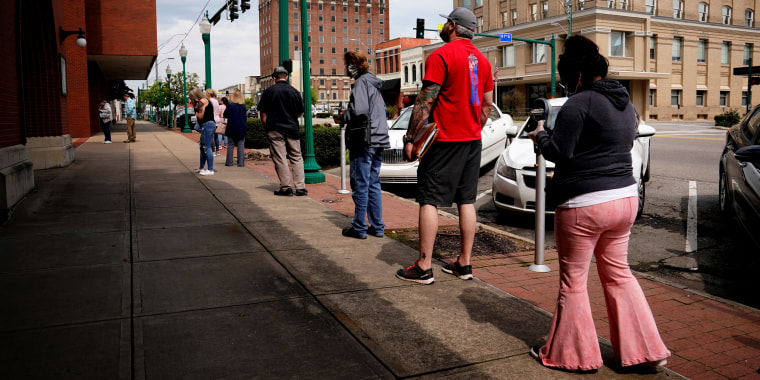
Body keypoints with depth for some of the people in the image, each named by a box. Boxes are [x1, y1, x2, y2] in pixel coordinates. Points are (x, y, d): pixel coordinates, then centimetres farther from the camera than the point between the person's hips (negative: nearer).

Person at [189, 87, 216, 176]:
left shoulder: (202, 101, -9)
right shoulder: (206, 100, 21)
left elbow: (200, 116, -14)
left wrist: (195, 109, 2)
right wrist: (195, 107, 13)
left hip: (207, 125, -10)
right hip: (209, 125, 10)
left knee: (207, 147, -10)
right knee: (203, 147, 17)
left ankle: (210, 170, -9)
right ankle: (201, 168, 25)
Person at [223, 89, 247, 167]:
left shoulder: (230, 105, -12)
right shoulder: (244, 105, -2)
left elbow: (225, 115, 1)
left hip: (232, 128, -2)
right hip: (242, 128, 2)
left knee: (230, 145, 6)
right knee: (241, 145, 5)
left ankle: (229, 162, 8)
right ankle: (241, 162, 3)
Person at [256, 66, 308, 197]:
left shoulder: (268, 91, -1)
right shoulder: (294, 91, 2)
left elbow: (263, 113, -1)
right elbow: (300, 112, 9)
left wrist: (266, 128, 9)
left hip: (275, 130, -2)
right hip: (292, 129, 2)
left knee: (280, 159, 1)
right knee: (296, 158, 8)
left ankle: (285, 188, 1)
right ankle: (300, 187, 4)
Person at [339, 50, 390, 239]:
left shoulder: (361, 82, -9)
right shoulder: (373, 83, 18)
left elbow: (359, 110, -23)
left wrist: (343, 117, -3)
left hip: (364, 141, -9)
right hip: (378, 140, 9)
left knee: (360, 185, -3)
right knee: (373, 184, 13)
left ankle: (359, 228, 3)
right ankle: (377, 227, 16)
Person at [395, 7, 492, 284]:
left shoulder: (440, 56, -9)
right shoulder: (482, 59, 14)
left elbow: (425, 101, -14)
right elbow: (488, 103, 16)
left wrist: (410, 138, -11)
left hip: (445, 139, -7)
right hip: (473, 140, 8)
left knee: (429, 201, -3)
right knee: (467, 201, 9)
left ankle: (423, 268, -2)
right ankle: (464, 264, 15)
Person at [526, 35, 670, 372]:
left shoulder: (579, 104, -13)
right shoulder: (625, 104, 13)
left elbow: (559, 152, -16)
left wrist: (539, 136, 3)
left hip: (584, 205, -8)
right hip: (626, 198, 8)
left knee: (573, 281, 6)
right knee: (618, 273, 19)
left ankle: (571, 353, 18)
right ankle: (645, 348, 23)